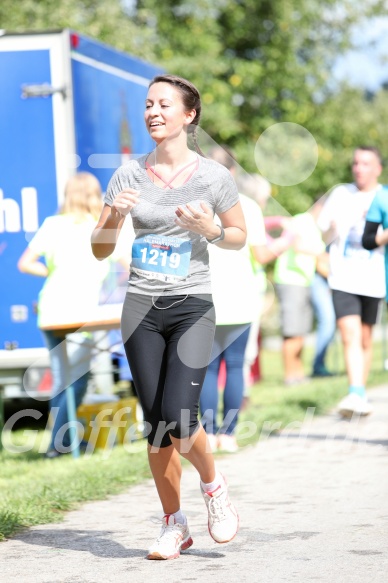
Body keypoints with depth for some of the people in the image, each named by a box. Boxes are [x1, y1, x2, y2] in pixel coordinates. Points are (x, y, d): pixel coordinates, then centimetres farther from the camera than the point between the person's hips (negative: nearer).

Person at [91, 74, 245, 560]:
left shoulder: (213, 176, -2)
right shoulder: (129, 175, 3)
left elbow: (240, 236, 10)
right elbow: (100, 250, 6)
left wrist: (210, 231, -11)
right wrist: (114, 216, -14)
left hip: (192, 306, -2)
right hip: (142, 307, 3)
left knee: (179, 418, -16)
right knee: (156, 426, 4)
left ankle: (213, 484, 14)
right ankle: (174, 525, 19)